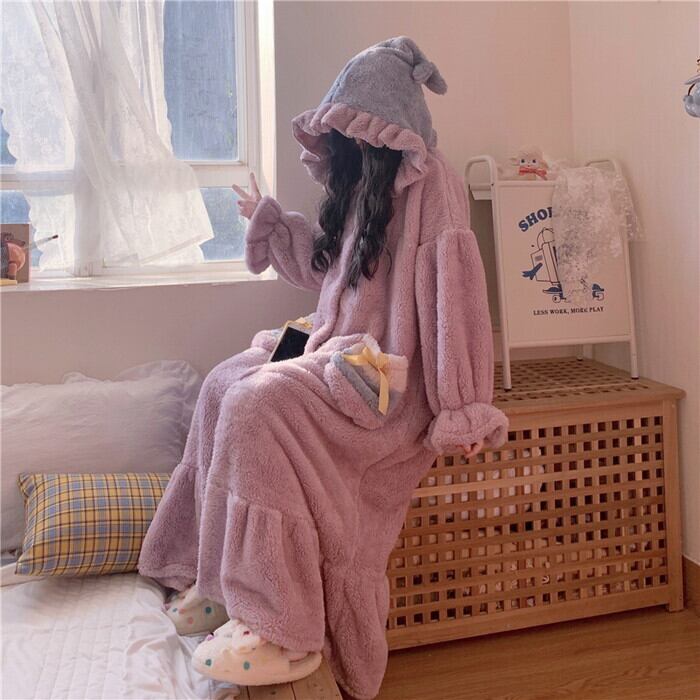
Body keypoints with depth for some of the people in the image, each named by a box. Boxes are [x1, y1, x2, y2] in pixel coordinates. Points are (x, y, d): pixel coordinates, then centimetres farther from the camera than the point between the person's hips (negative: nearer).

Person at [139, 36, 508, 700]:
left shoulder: (428, 182, -11)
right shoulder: (364, 184, 18)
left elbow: (455, 295, -19)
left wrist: (464, 411, -23)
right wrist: (269, 220, 38)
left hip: (394, 371, -10)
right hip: (345, 349, 10)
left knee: (259, 406, -27)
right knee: (225, 384, -1)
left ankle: (284, 632, -25)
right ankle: (223, 578, 1)